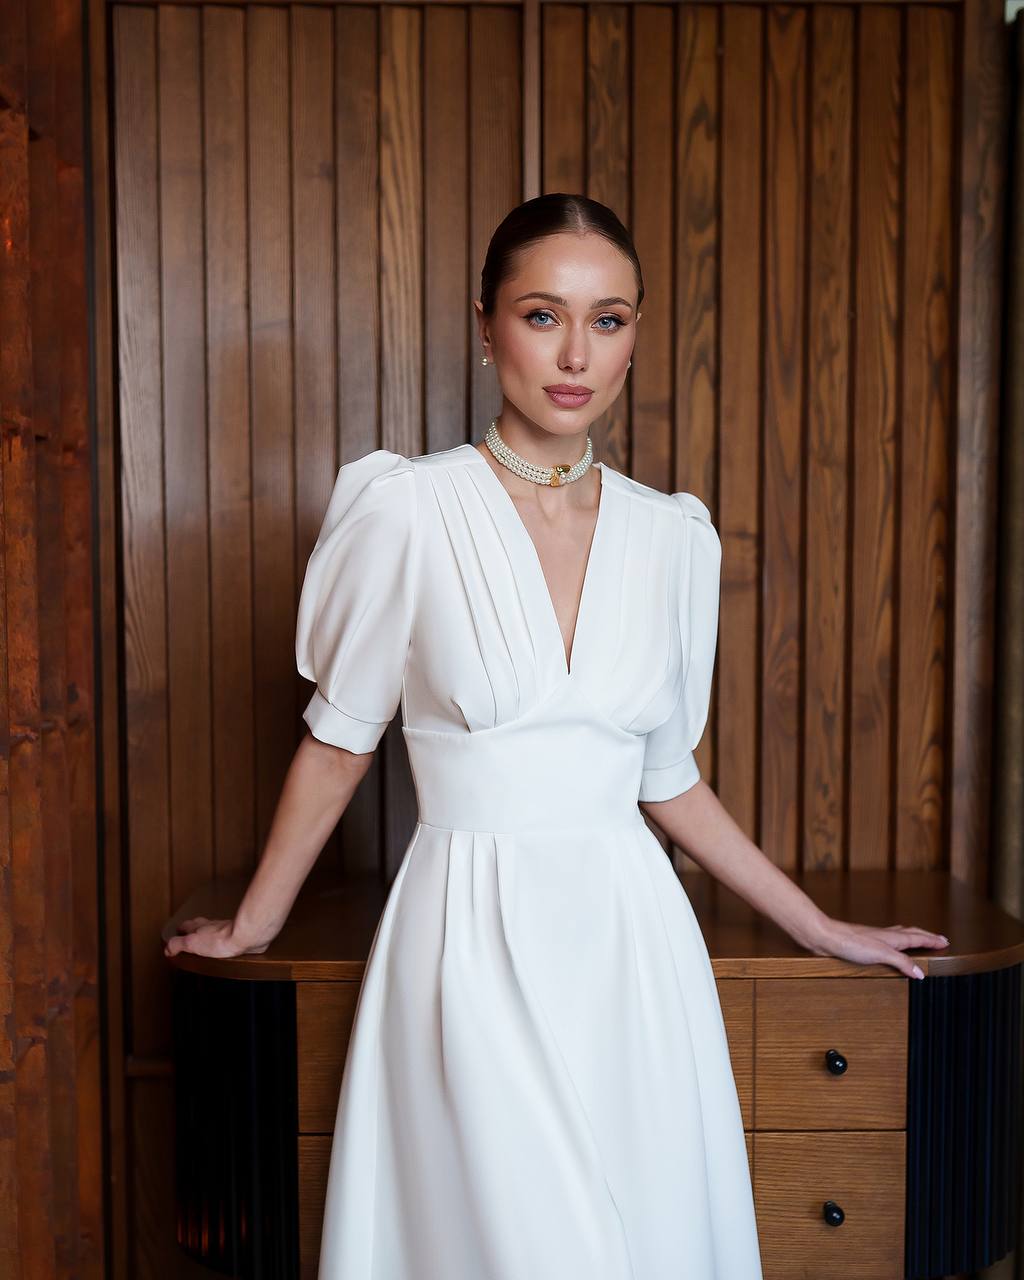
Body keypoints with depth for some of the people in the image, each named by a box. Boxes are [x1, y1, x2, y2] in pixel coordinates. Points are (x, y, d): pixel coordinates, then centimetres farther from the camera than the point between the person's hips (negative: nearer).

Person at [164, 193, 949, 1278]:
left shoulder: (673, 537, 4)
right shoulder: (409, 509, -8)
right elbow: (340, 739, 2)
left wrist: (820, 929, 17)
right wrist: (254, 924, 11)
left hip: (634, 943, 4)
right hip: (476, 943, -3)